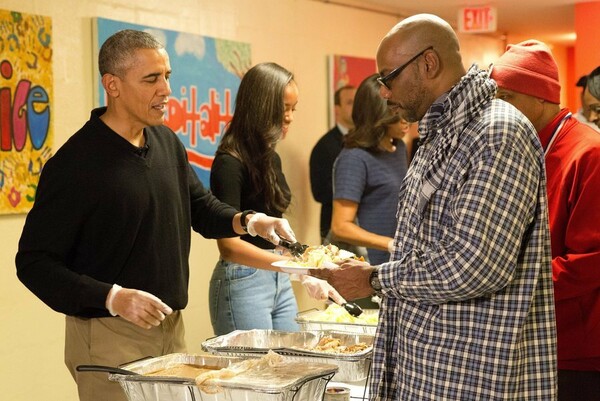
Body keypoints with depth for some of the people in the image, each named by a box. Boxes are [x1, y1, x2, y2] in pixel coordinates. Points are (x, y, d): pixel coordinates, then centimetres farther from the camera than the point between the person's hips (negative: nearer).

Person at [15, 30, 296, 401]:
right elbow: (34, 262, -15)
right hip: (109, 336, -7)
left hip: (171, 328, 7)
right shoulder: (74, 163, -16)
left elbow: (200, 205, 19)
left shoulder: (167, 141, 6)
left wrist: (248, 221, -2)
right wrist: (112, 298, -26)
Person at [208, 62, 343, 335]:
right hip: (243, 281, -8)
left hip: (279, 281, 8)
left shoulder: (271, 159, 11)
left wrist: (306, 277, 14)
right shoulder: (230, 162, -15)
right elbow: (229, 244, -23)